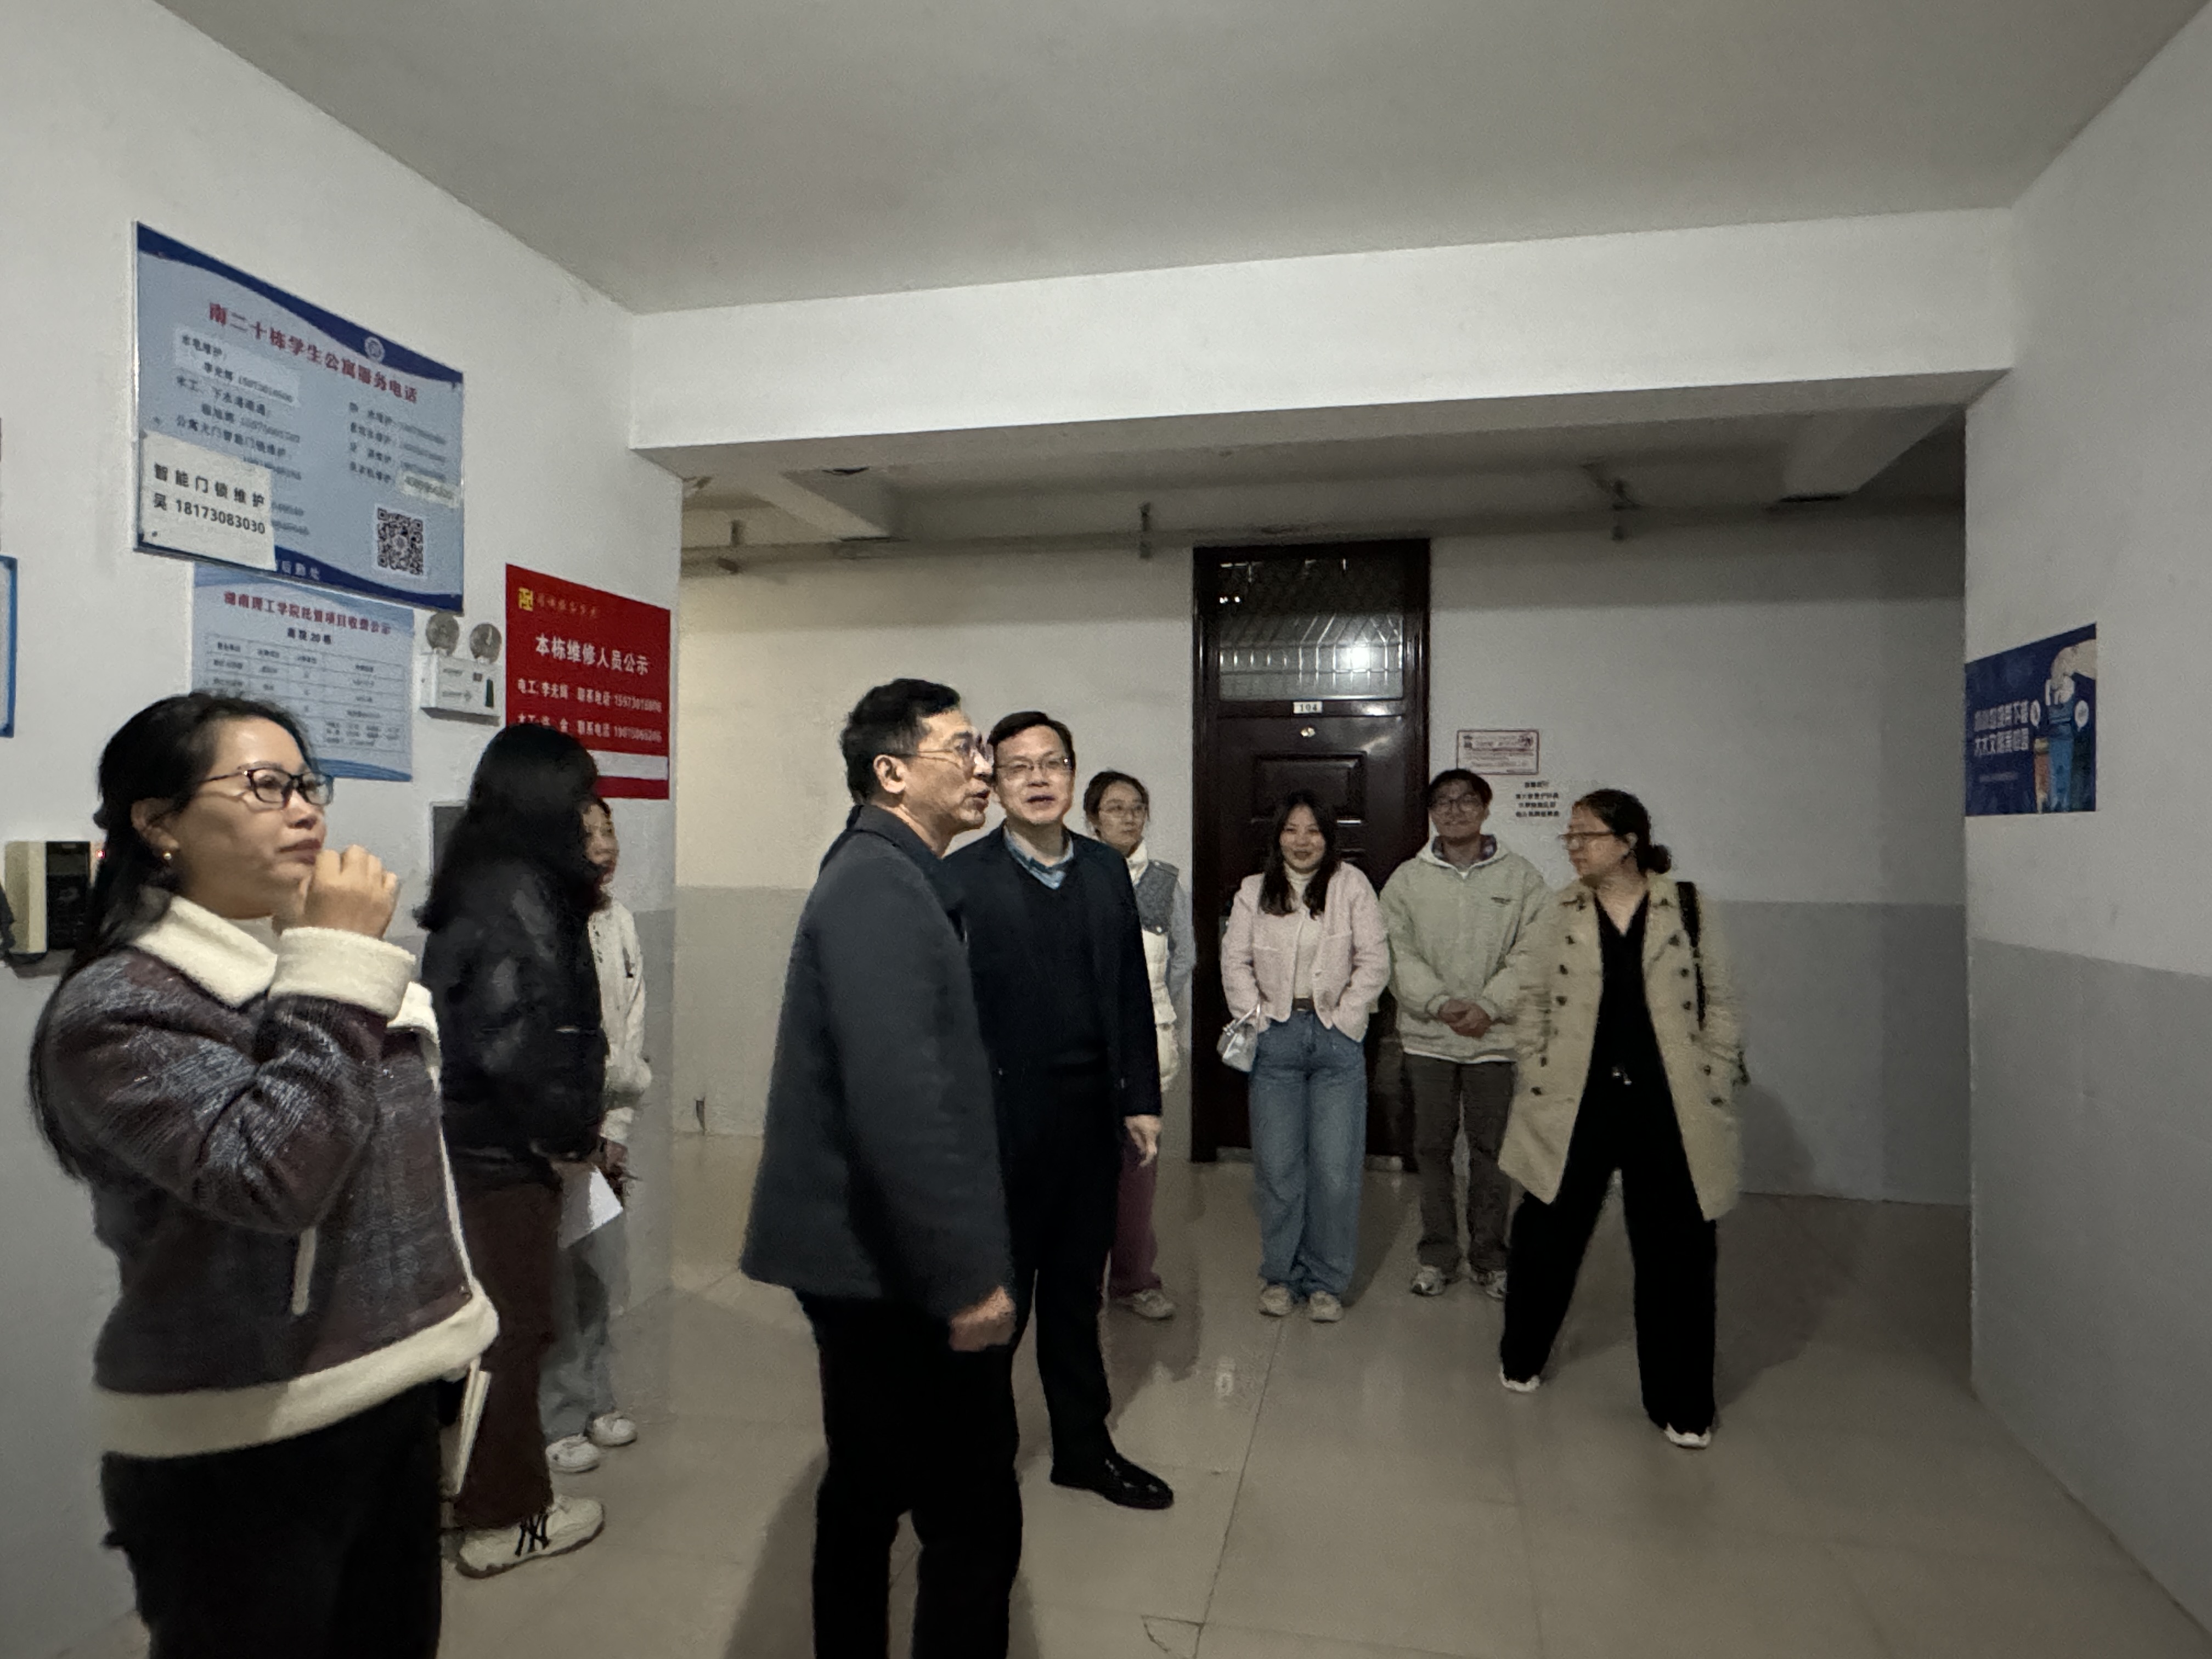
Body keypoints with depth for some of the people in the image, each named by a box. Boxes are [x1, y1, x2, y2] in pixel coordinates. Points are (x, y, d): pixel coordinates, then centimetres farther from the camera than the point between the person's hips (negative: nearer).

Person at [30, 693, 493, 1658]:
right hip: (239, 1450, -7)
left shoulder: (319, 959, 6)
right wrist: (338, 968, -25)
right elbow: (273, 1175, -29)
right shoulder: (116, 1007, -15)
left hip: (393, 1399, 7)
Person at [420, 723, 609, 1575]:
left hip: (467, 1137, 9)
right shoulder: (519, 892, -20)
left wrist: (576, 1120, 7)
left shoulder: (477, 881, 8)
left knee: (490, 1320, 21)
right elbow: (516, 1039, -27)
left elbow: (474, 1018, 10)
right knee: (514, 1327, 5)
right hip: (507, 1150, -9)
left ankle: (475, 1488, 37)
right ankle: (506, 1517, 20)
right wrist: (567, 1131, -13)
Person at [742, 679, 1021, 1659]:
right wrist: (967, 1274, -23)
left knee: (868, 1494, 21)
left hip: (861, 1255, 10)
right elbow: (899, 1097, -27)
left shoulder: (883, 874, 13)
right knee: (975, 1520, 0)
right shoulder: (879, 884, -18)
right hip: (896, 1263, -10)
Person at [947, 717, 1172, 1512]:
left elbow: (1132, 992, 8)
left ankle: (1084, 1445, 36)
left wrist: (1142, 1100, 6)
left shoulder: (1107, 868, 6)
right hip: (1004, 1118, -4)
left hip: (1091, 1115, 5)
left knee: (1077, 1291, 19)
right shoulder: (961, 878, -9)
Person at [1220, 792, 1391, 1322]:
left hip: (1337, 1039, -1)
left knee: (1336, 1170, -1)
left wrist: (1345, 1019, -5)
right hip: (1275, 1039, 1)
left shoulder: (1351, 885, 2)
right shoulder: (1255, 891, 7)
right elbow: (1235, 962, 5)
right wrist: (1256, 1017, -4)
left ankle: (1326, 1281, 16)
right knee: (1277, 1167, 4)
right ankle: (1280, 1274, 21)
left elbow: (1374, 961, 0)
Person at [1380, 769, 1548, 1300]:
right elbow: (1398, 955, -3)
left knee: (1492, 1150, 7)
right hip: (1426, 1037, 1)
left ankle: (1489, 1257, 24)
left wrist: (1489, 1006, -15)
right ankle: (1437, 1254, 23)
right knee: (1432, 1147, 9)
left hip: (1496, 1038, -1)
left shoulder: (1520, 877, 2)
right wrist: (1440, 1002, -16)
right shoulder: (1407, 879, 4)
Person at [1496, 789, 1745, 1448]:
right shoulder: (1560, 911, 3)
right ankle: (1522, 1357, 35)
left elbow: (1719, 1002, 4)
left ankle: (1681, 1405, 23)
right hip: (1575, 1104, 1)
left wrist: (1716, 1087, 0)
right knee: (1548, 1234, 11)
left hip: (1668, 1108, -1)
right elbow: (1533, 1000, 6)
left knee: (1677, 1251, 6)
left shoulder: (1686, 907, 0)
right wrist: (1535, 1082, 1)